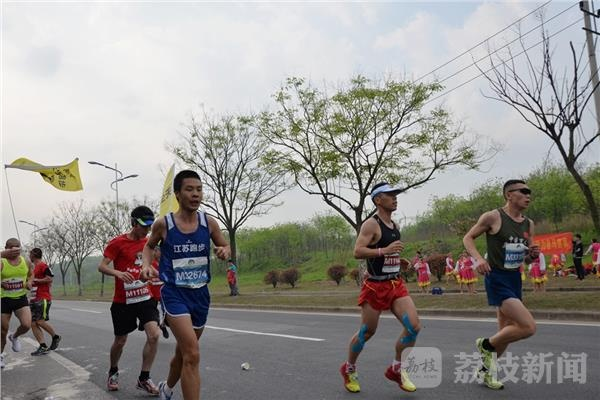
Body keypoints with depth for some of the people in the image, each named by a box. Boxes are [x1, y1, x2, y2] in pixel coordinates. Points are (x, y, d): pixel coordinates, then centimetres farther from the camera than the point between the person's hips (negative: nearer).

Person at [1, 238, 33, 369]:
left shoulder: (26, 262, -1)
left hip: (21, 299, 2)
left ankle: (14, 337, 20)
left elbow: (31, 274, 17)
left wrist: (29, 282, -2)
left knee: (26, 325, -15)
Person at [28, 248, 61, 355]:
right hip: (34, 299, 9)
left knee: (40, 321, -13)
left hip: (43, 298, -9)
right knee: (33, 323, 1)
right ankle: (43, 346, 2)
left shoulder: (43, 265, -9)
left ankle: (55, 337, 9)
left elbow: (50, 278, -19)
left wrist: (35, 280, -14)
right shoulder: (34, 267, 20)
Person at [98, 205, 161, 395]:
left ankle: (144, 379, 4)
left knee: (154, 335, -13)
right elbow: (102, 266, -13)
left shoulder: (148, 243, 5)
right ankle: (113, 372, 41)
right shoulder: (118, 242, -9)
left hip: (145, 298, 3)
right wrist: (118, 272, -31)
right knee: (120, 341, 11)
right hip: (123, 301, -3)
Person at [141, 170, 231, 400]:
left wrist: (224, 251, -13)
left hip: (200, 294, 4)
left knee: (184, 352, 22)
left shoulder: (208, 222, -3)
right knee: (192, 355, -19)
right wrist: (147, 265, -7)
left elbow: (225, 247, 10)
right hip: (174, 293, -4)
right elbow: (149, 246, 12)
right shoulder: (163, 224, -8)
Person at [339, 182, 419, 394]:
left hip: (396, 285, 7)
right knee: (367, 332, 5)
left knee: (414, 326, -7)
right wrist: (385, 250, -29)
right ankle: (348, 369, 30)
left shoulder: (394, 225, 13)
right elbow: (357, 252, -23)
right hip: (375, 286, -7)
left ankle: (396, 369, 13)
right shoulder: (371, 224, -13)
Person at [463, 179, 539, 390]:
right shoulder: (493, 217, -13)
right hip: (497, 279, -8)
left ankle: (486, 370, 35)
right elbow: (468, 238, -5)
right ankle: (487, 344, 7)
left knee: (506, 332, 14)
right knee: (528, 327, -18)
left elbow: (526, 259, 15)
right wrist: (479, 258, -22)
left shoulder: (528, 224, 7)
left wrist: (533, 255, -8)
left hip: (515, 278, 8)